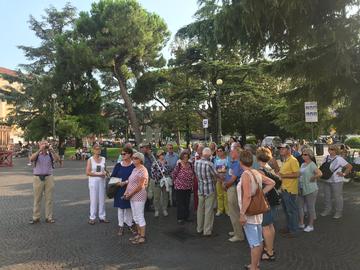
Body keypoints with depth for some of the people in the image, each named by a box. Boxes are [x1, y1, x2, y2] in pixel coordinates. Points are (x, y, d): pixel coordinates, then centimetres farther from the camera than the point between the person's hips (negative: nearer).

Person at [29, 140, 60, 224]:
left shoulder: (50, 155, 4)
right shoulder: (37, 155, 1)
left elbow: (57, 159, -14)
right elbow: (31, 159, -20)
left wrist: (52, 150, -27)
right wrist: (39, 150, -28)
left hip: (49, 178, 1)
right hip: (38, 178, -1)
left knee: (49, 199, 6)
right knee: (37, 199, 8)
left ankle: (49, 217, 16)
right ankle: (36, 217, 18)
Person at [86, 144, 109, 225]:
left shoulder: (103, 159, 7)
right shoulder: (90, 160, -5)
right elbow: (87, 172, -10)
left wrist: (105, 173, -4)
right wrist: (98, 174, -17)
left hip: (102, 181, 4)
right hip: (93, 181, -4)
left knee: (102, 199, 8)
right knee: (93, 199, 0)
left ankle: (102, 217, 18)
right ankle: (92, 218, 12)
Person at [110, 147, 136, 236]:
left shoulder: (134, 165, -7)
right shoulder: (118, 165, 1)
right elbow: (112, 176, 3)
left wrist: (125, 182, -21)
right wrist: (117, 183, -14)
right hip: (119, 190, 2)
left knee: (129, 207, 10)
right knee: (120, 207, 9)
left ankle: (129, 225, 27)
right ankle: (121, 226, 22)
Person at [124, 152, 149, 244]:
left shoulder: (142, 170, -16)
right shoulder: (135, 169, 13)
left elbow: (140, 186, -20)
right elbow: (130, 182, 15)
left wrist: (130, 194, -15)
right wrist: (126, 192, 3)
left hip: (139, 196, -9)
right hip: (132, 197, 9)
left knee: (140, 216, -1)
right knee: (135, 216, 16)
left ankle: (142, 237, 10)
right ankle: (139, 234, 29)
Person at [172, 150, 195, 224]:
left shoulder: (190, 164, 1)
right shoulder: (178, 165, -15)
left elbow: (193, 173, 15)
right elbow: (173, 174, -6)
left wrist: (191, 181, 12)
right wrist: (176, 182, 2)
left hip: (189, 187, 5)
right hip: (180, 187, -5)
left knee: (187, 202, 14)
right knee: (180, 203, 4)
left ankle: (186, 216, 27)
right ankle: (180, 218, 16)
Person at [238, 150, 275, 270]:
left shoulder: (245, 174, -20)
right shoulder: (257, 173, 3)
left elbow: (247, 196, -27)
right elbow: (272, 183, 12)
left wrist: (242, 213, -22)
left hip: (249, 213, -9)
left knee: (254, 243, 2)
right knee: (259, 240, 19)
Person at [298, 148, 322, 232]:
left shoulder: (312, 164, -14)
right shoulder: (303, 164, 11)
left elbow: (319, 174, -29)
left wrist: (312, 179, -16)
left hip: (310, 190, -8)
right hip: (301, 189, 8)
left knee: (310, 207, 6)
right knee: (300, 206, 13)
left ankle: (311, 225, 19)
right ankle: (301, 224, 27)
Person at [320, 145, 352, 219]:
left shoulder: (339, 159, -11)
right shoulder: (326, 158, 5)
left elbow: (349, 166, -9)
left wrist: (344, 174, -10)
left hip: (336, 181, -6)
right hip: (327, 180, 6)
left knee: (338, 196, 5)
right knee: (327, 196, 15)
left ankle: (339, 212, 17)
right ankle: (327, 210, 29)